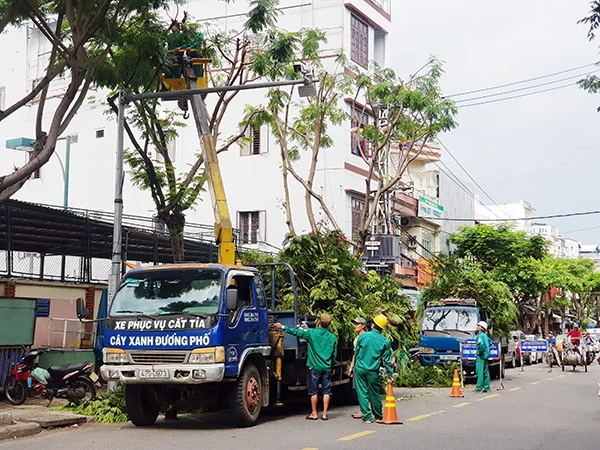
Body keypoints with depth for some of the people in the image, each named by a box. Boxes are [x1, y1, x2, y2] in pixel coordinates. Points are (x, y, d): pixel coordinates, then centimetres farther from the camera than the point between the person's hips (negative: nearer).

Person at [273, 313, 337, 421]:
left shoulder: (311, 332, -6)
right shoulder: (332, 337, 4)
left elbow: (296, 332, 0)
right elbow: (334, 355, 9)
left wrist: (283, 327, 9)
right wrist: (332, 367, 21)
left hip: (314, 367, -2)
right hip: (327, 368, 2)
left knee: (313, 391, 5)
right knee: (326, 390, 7)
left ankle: (314, 413, 10)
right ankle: (325, 413, 6)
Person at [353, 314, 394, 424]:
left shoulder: (363, 336, -2)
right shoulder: (385, 341, -1)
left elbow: (356, 353, 6)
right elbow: (387, 360, 1)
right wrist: (390, 375, 8)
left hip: (360, 369, -1)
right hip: (373, 371, 1)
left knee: (362, 393, 4)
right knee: (375, 394, 12)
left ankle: (367, 417, 4)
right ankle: (378, 417, 25)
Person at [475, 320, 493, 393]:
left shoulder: (480, 335, -14)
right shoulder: (485, 335, 15)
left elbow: (481, 344, -31)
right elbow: (490, 342, 31)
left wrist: (479, 351, -18)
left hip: (481, 356, -9)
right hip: (486, 355, 9)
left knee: (479, 372, -7)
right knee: (486, 372, 11)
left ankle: (479, 388, -8)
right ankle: (486, 388, 14)